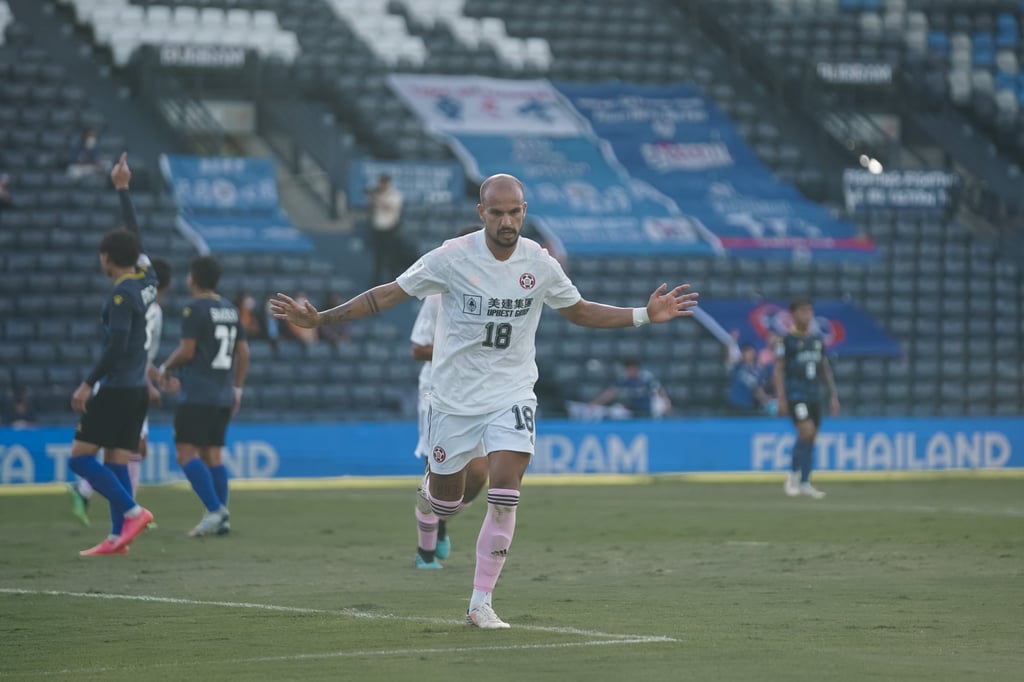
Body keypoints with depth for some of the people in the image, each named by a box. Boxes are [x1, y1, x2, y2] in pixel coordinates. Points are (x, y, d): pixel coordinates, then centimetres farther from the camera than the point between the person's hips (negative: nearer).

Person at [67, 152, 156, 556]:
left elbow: (116, 346, -23)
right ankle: (117, 538, 3)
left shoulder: (122, 295, -15)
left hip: (116, 389, -9)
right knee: (116, 460, 8)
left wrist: (89, 383, -19)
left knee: (80, 457, -6)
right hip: (138, 389, 9)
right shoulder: (146, 280, 8)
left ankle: (132, 511, -16)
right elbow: (133, 236, 22)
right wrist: (122, 189, 29)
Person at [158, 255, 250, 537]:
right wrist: (237, 388, 22)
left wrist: (165, 369, 4)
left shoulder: (195, 309, -8)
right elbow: (243, 353, 16)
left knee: (186, 452, -8)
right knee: (212, 454, 10)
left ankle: (215, 510, -21)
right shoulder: (230, 309, 14)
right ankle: (221, 520, 5)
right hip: (223, 397, 8)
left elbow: (186, 351, -14)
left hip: (197, 395, -8)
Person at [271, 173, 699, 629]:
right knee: (446, 500, 7)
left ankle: (481, 603, -6)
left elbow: (579, 311, 14)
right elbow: (389, 294, -6)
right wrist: (319, 319, -12)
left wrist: (645, 315, 5)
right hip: (454, 397, -1)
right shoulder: (451, 258, -12)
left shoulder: (539, 263, -3)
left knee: (504, 495, -16)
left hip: (511, 395, 1)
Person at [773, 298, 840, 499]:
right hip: (795, 394, -6)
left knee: (811, 437, 5)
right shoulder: (787, 339, -4)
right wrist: (780, 398, -13)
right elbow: (778, 369, -6)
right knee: (806, 431, -19)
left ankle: (805, 483, 12)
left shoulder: (818, 339, 13)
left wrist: (833, 395, 13)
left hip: (814, 395, 6)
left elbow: (825, 368, 18)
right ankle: (793, 474, -4)